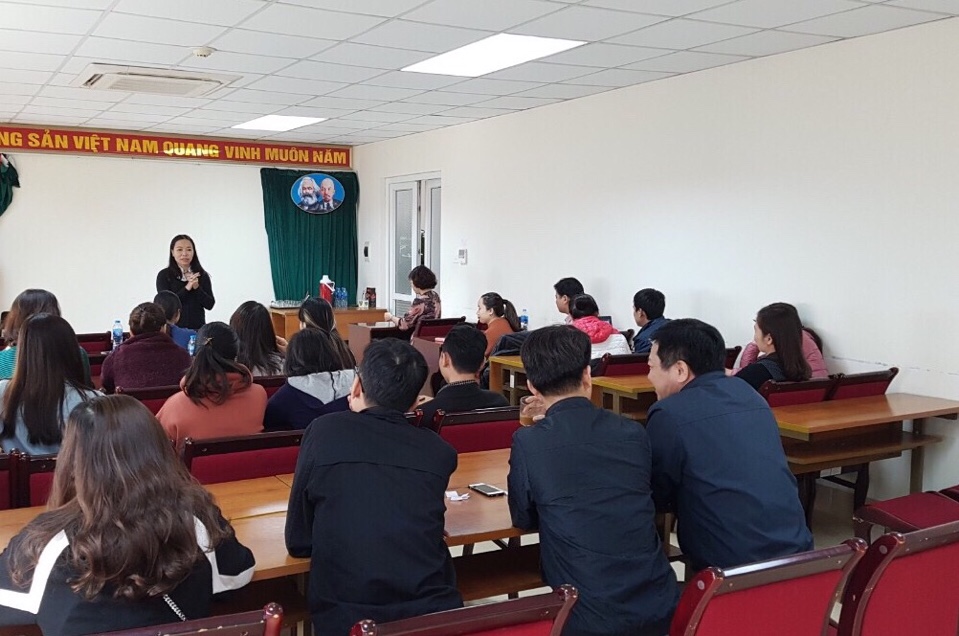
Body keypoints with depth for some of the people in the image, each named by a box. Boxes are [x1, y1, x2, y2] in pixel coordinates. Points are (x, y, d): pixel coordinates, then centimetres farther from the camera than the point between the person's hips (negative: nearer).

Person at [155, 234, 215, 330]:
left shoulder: (202, 275, 4)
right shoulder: (164, 275, -1)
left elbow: (210, 304, 0)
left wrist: (197, 287, -14)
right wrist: (186, 288, -17)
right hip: (173, 328, -1)